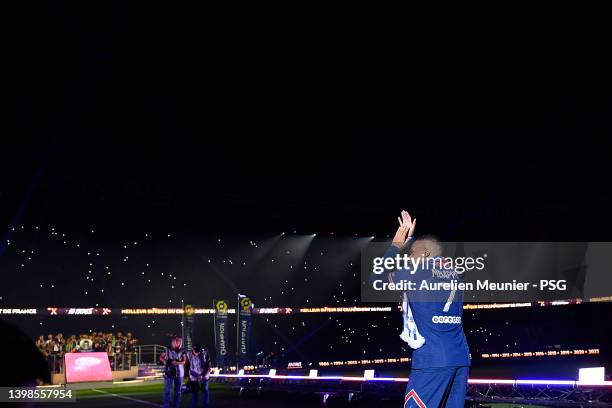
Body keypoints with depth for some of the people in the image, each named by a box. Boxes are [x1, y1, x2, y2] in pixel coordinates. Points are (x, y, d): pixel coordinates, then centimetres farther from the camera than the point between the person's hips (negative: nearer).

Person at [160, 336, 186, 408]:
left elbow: (184, 361, -3)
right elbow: (161, 357, 9)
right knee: (167, 390, -6)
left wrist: (177, 363, -20)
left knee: (178, 391, 8)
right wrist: (165, 362, -9)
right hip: (169, 373, -2)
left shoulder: (182, 351, 3)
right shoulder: (168, 350, -1)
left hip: (179, 373, 2)